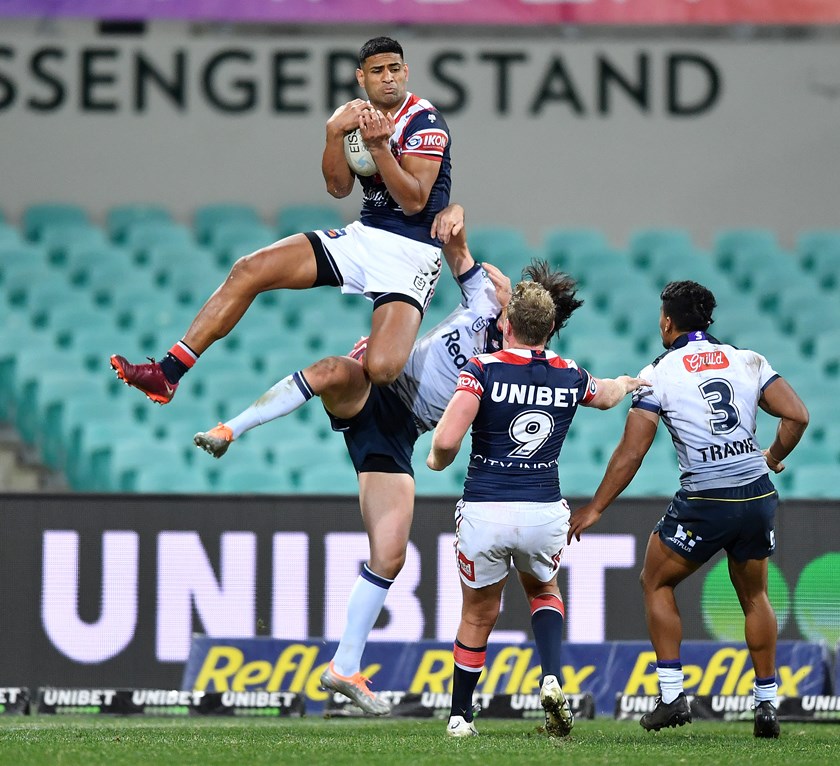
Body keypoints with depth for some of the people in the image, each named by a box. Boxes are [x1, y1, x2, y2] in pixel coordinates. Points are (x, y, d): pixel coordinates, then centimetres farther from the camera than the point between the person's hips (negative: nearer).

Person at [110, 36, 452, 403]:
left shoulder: (425, 121, -12)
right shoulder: (363, 115, 10)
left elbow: (413, 201, -18)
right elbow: (338, 188, 3)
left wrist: (379, 147, -29)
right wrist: (335, 133, -13)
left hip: (411, 251, -7)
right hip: (365, 235, 7)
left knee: (380, 369, -28)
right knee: (249, 270, -6)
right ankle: (166, 374, -5)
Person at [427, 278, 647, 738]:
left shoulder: (483, 369, -11)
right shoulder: (570, 377, 1)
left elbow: (447, 442, -21)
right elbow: (607, 395, 27)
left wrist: (437, 459, 3)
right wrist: (630, 382, 50)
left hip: (484, 512, -2)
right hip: (544, 512, 2)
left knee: (478, 616, 19)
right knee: (543, 590, 30)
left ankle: (460, 716, 30)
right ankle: (551, 679, 5)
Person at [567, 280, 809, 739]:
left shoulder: (660, 374, -3)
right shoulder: (747, 361, 7)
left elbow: (632, 452, -5)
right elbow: (797, 416, 2)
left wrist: (594, 509, 3)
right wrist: (773, 458, 21)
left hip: (703, 503, -4)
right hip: (757, 496, 4)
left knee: (656, 583, 17)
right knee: (754, 596, 23)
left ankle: (672, 696, 9)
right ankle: (766, 704, 21)